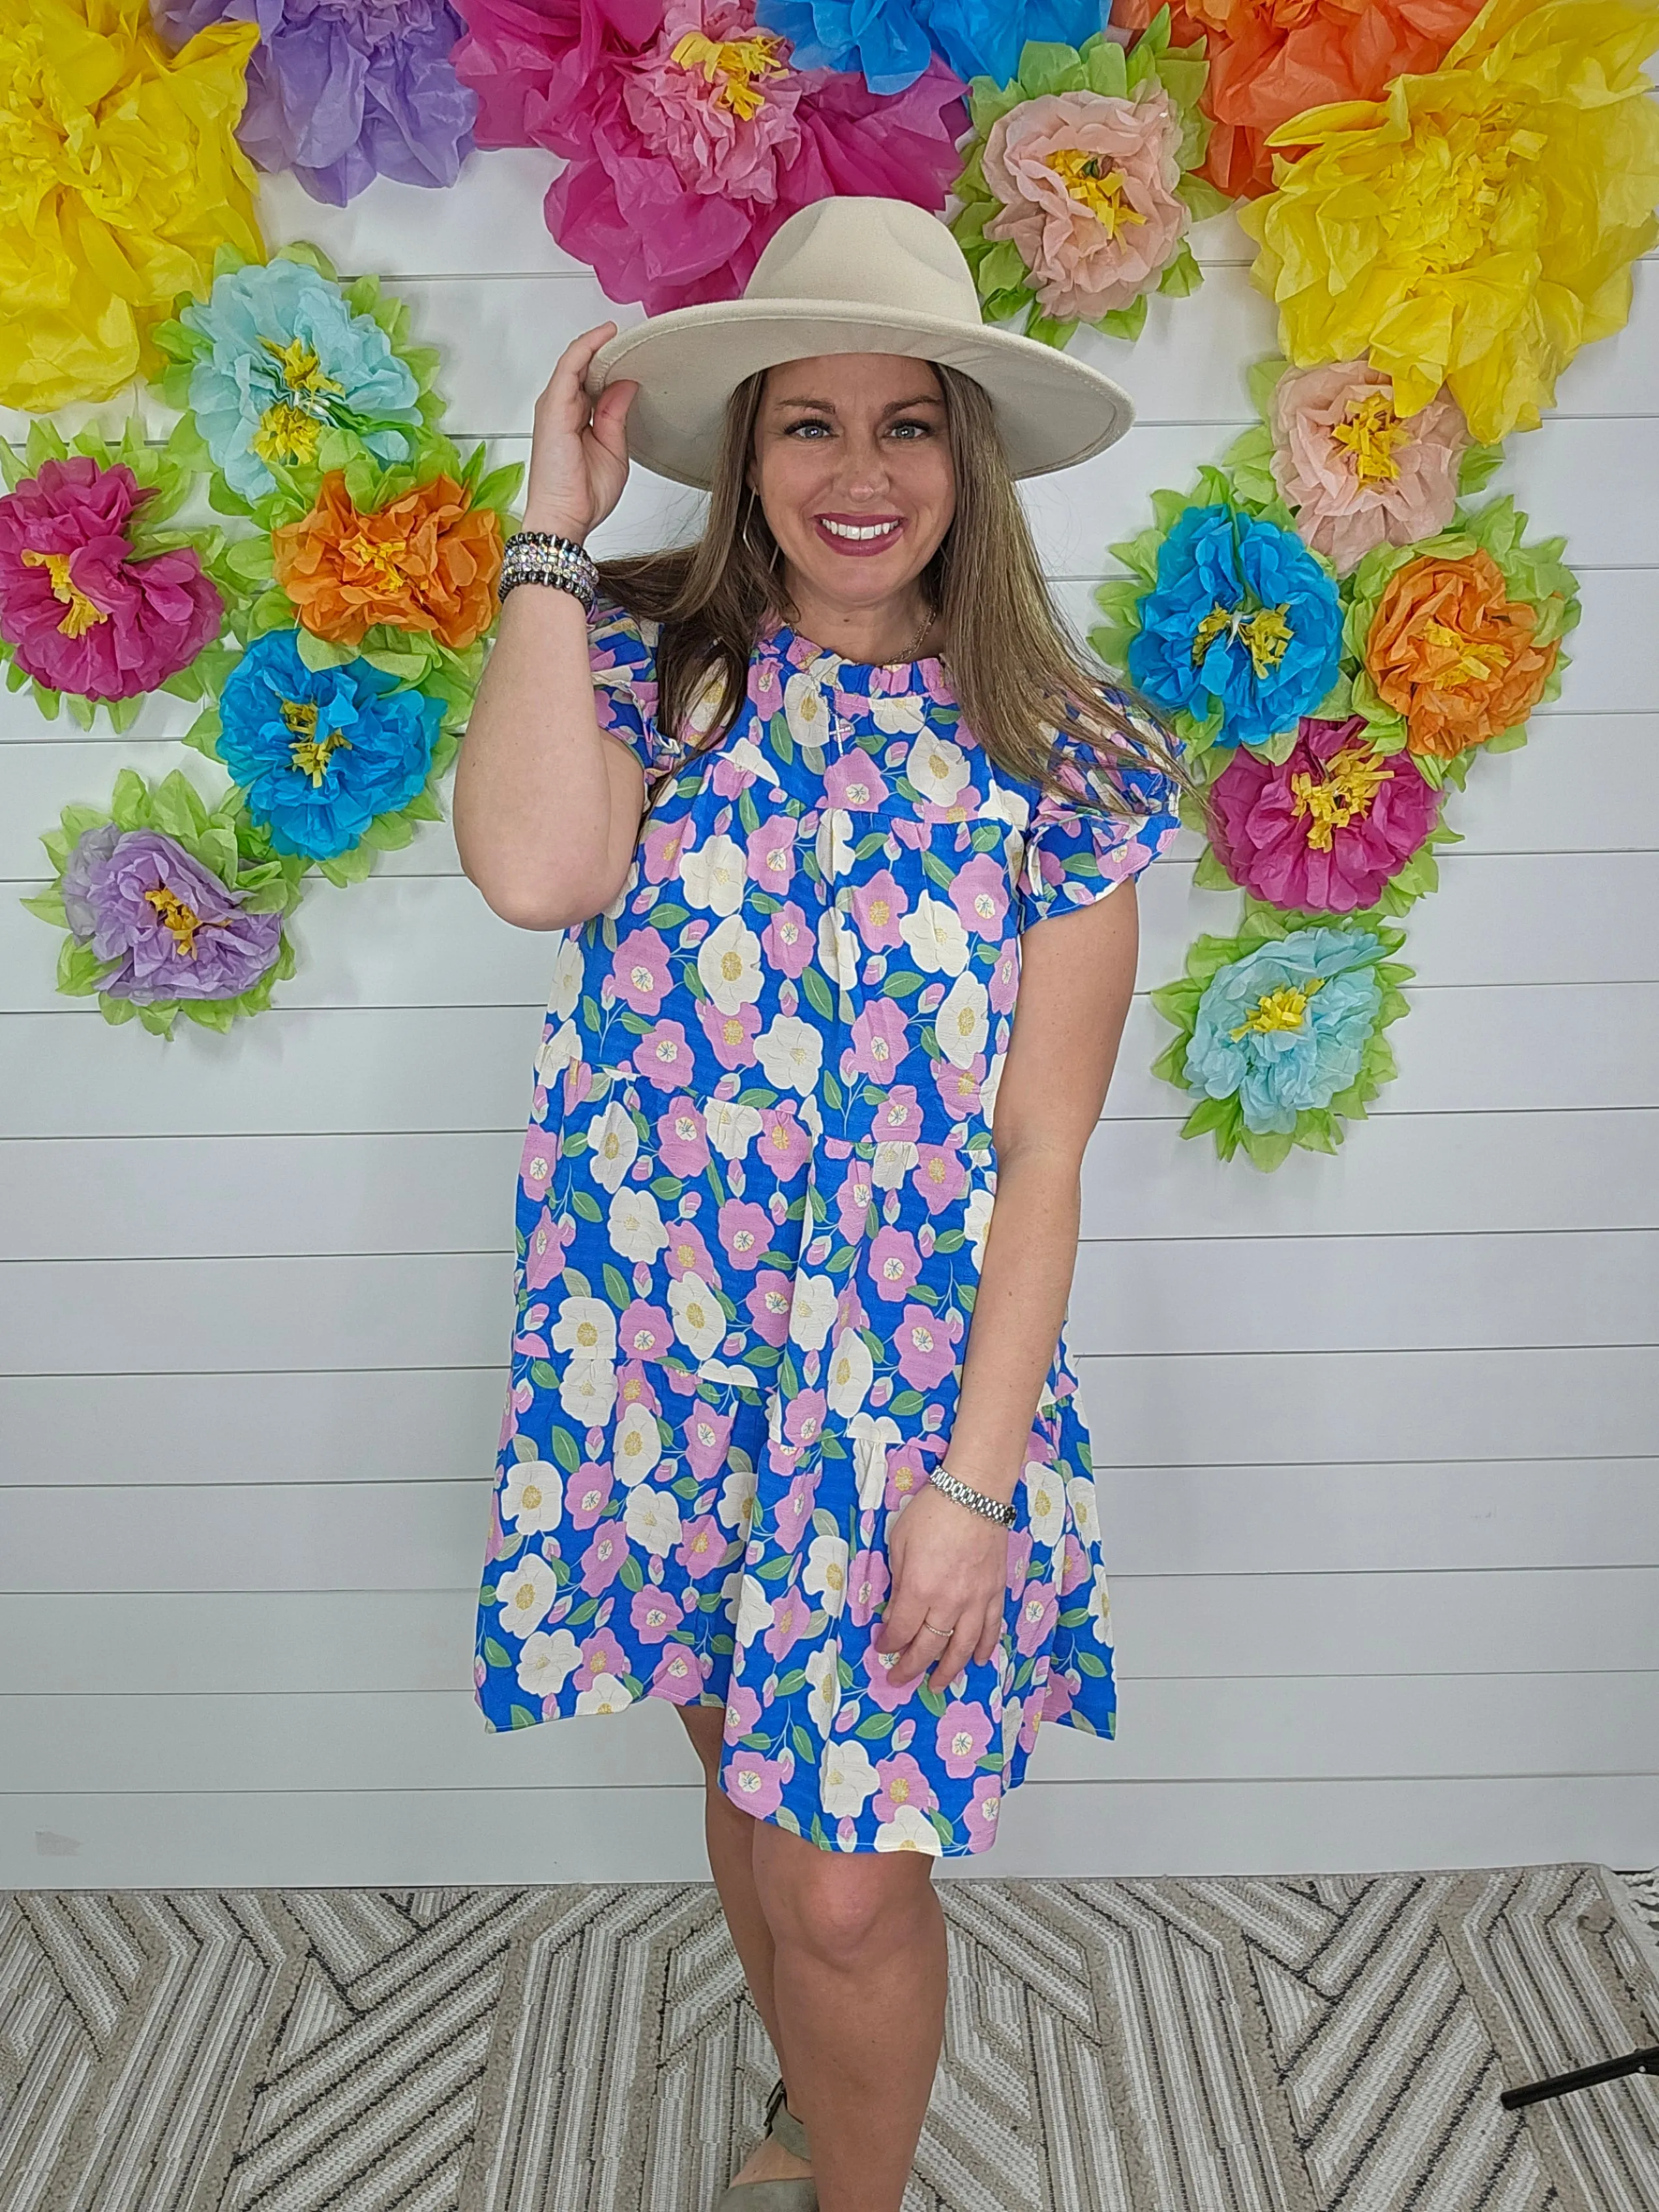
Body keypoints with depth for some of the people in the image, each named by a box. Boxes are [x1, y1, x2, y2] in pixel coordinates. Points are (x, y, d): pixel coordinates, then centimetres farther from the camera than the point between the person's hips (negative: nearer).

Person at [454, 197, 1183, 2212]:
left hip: (914, 1388, -2)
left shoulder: (1060, 762, -5)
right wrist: (557, 527, -15)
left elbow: (1042, 1160, -8)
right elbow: (534, 868, -25)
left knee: (851, 1884, 5)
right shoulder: (646, 663, -1)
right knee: (743, 1775, 22)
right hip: (663, 1358, 3)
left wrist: (975, 1481, -12)